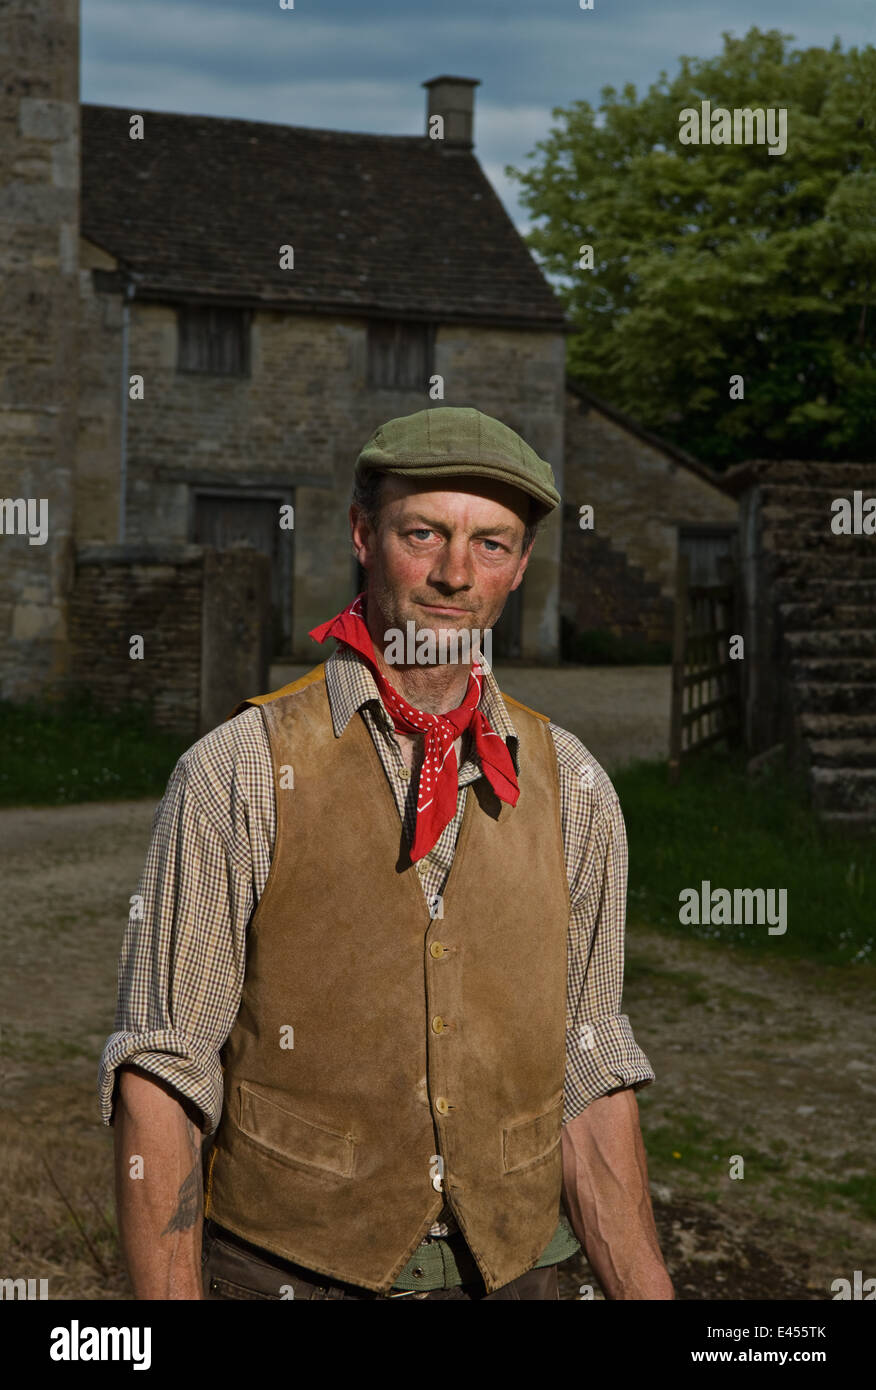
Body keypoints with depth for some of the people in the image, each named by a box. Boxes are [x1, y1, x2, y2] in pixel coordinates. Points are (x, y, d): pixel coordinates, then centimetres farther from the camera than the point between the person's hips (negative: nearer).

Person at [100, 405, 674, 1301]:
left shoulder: (572, 790, 3)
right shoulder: (239, 774, -8)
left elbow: (591, 1088, 6)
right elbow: (159, 1084, -9)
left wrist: (649, 1294, 1)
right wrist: (168, 1300, -16)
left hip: (509, 1276, 3)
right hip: (286, 1274, -3)